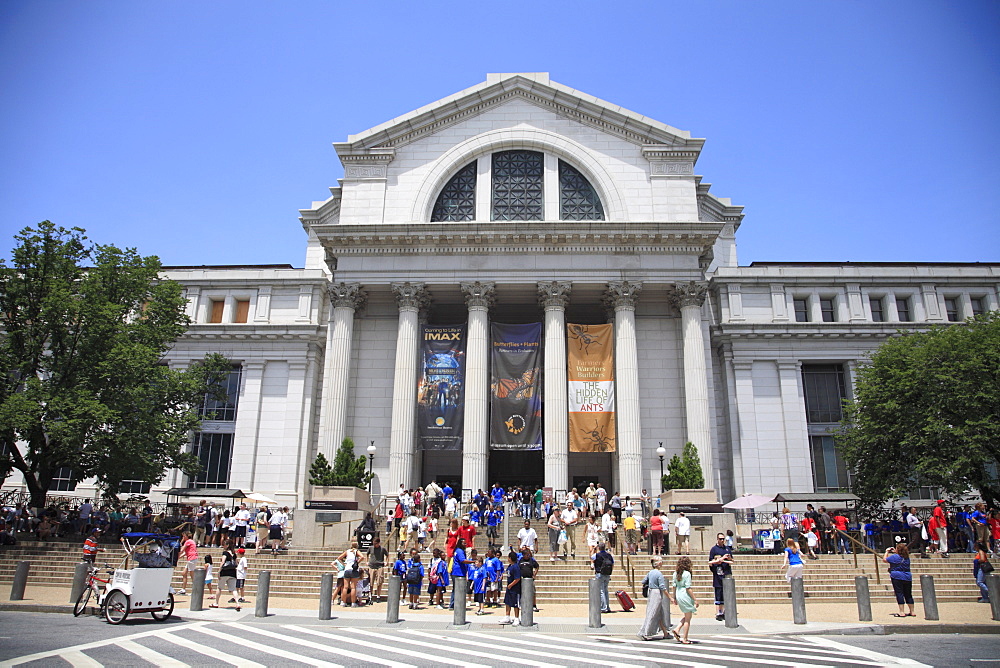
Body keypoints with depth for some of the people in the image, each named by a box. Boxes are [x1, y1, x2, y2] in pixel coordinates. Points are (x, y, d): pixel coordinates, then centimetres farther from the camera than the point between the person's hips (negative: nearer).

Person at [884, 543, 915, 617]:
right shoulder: (907, 558, 8)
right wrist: (895, 552, 26)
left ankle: (901, 612, -8)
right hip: (907, 578, 6)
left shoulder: (895, 557, -12)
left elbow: (884, 559, -2)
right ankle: (912, 612, 19)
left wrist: (887, 552, 10)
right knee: (908, 595, 13)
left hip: (897, 578, -6)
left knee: (899, 594, -5)